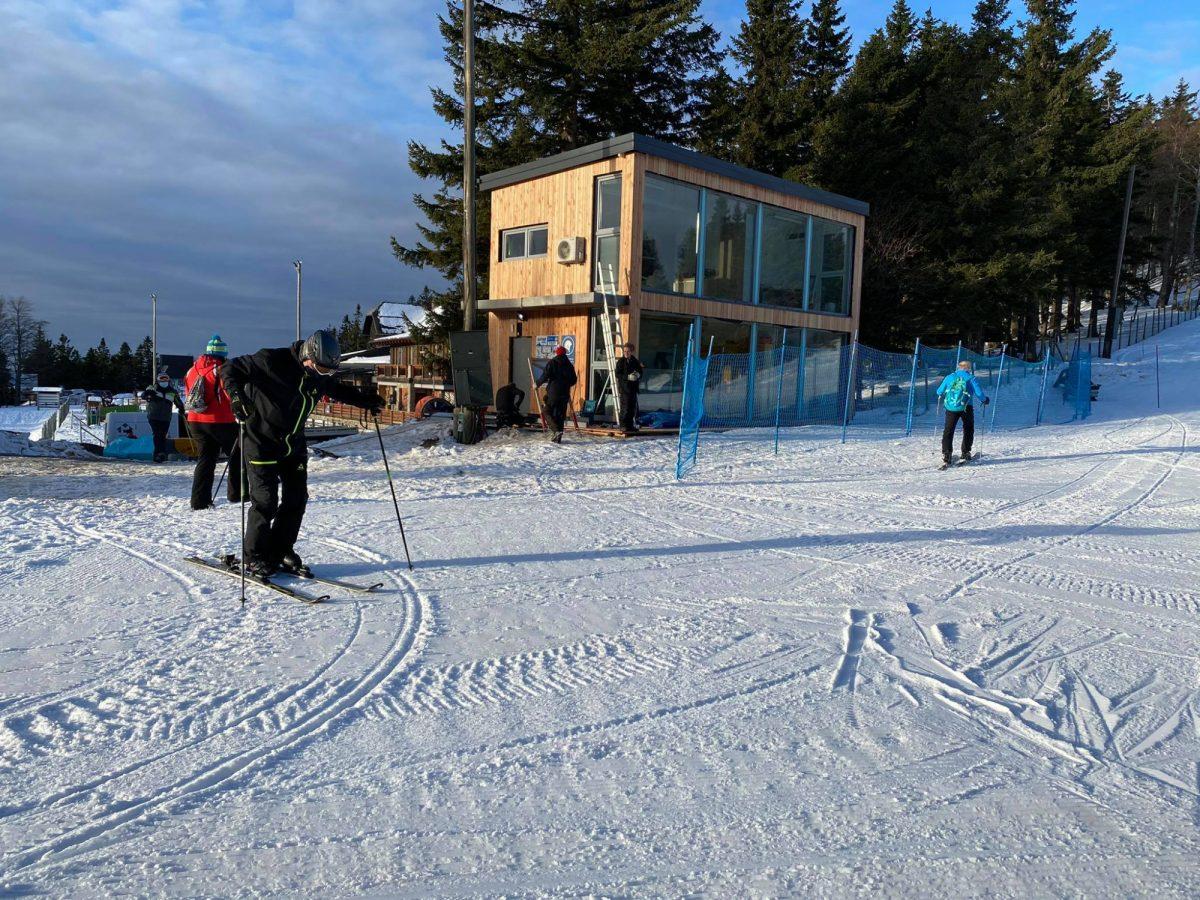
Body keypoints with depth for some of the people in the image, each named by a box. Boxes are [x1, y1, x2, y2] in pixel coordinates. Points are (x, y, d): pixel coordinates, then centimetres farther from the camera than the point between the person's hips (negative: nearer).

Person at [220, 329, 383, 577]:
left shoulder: (320, 375, 0)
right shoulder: (273, 361, -21)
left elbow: (337, 389, 21)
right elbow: (230, 368, -18)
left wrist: (365, 400, 11)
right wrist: (236, 393, -36)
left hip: (294, 443, 7)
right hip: (262, 442, -7)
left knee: (296, 497, 7)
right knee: (265, 500, -6)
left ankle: (280, 549, 22)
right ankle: (255, 557, 10)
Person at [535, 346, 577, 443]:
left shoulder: (552, 363, -4)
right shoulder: (569, 365, 9)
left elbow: (545, 376, -12)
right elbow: (574, 380, 14)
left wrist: (537, 384, 3)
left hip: (553, 392, -4)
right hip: (565, 393, 4)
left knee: (548, 412, 4)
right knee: (561, 415, 8)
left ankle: (556, 430, -17)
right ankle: (558, 438, 8)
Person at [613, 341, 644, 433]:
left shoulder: (635, 361, 11)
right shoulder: (621, 362, -3)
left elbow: (640, 371, 20)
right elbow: (618, 374, -9)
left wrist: (638, 375, -4)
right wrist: (628, 377, -21)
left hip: (634, 387, 5)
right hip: (624, 387, -5)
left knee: (633, 407, 10)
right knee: (625, 407, -8)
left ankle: (631, 425, 19)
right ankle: (624, 426, -3)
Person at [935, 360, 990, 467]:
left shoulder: (949, 377, 7)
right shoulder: (972, 378, 0)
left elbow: (939, 392, 12)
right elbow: (979, 393, -6)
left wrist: (943, 395, 35)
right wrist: (985, 399, 15)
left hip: (950, 408, 1)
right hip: (966, 408, -1)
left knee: (948, 431, 5)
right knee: (968, 430, 19)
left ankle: (946, 455, -6)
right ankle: (966, 453, 19)